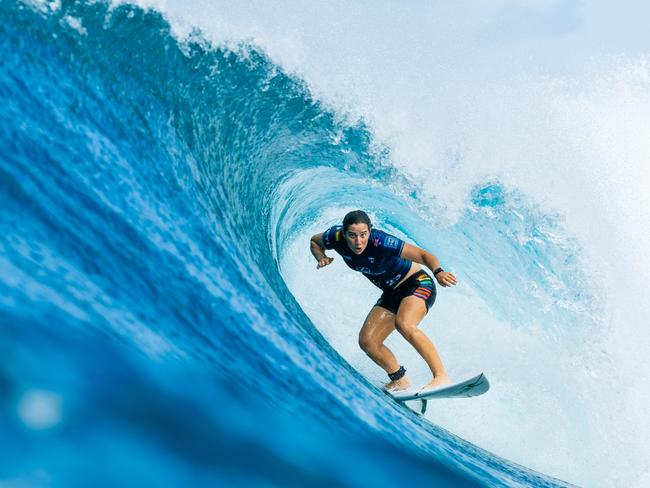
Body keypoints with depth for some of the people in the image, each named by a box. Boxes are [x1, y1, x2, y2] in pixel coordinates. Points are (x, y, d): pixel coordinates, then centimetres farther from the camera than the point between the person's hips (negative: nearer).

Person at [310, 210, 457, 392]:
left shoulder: (381, 242, -31)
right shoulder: (336, 237, -16)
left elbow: (423, 255, -31)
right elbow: (314, 241, 7)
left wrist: (438, 272, -52)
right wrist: (322, 259, -14)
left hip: (418, 283, -7)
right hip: (391, 293, 7)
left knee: (403, 323, -35)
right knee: (367, 341, -2)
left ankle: (441, 377, -31)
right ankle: (399, 380, 18)